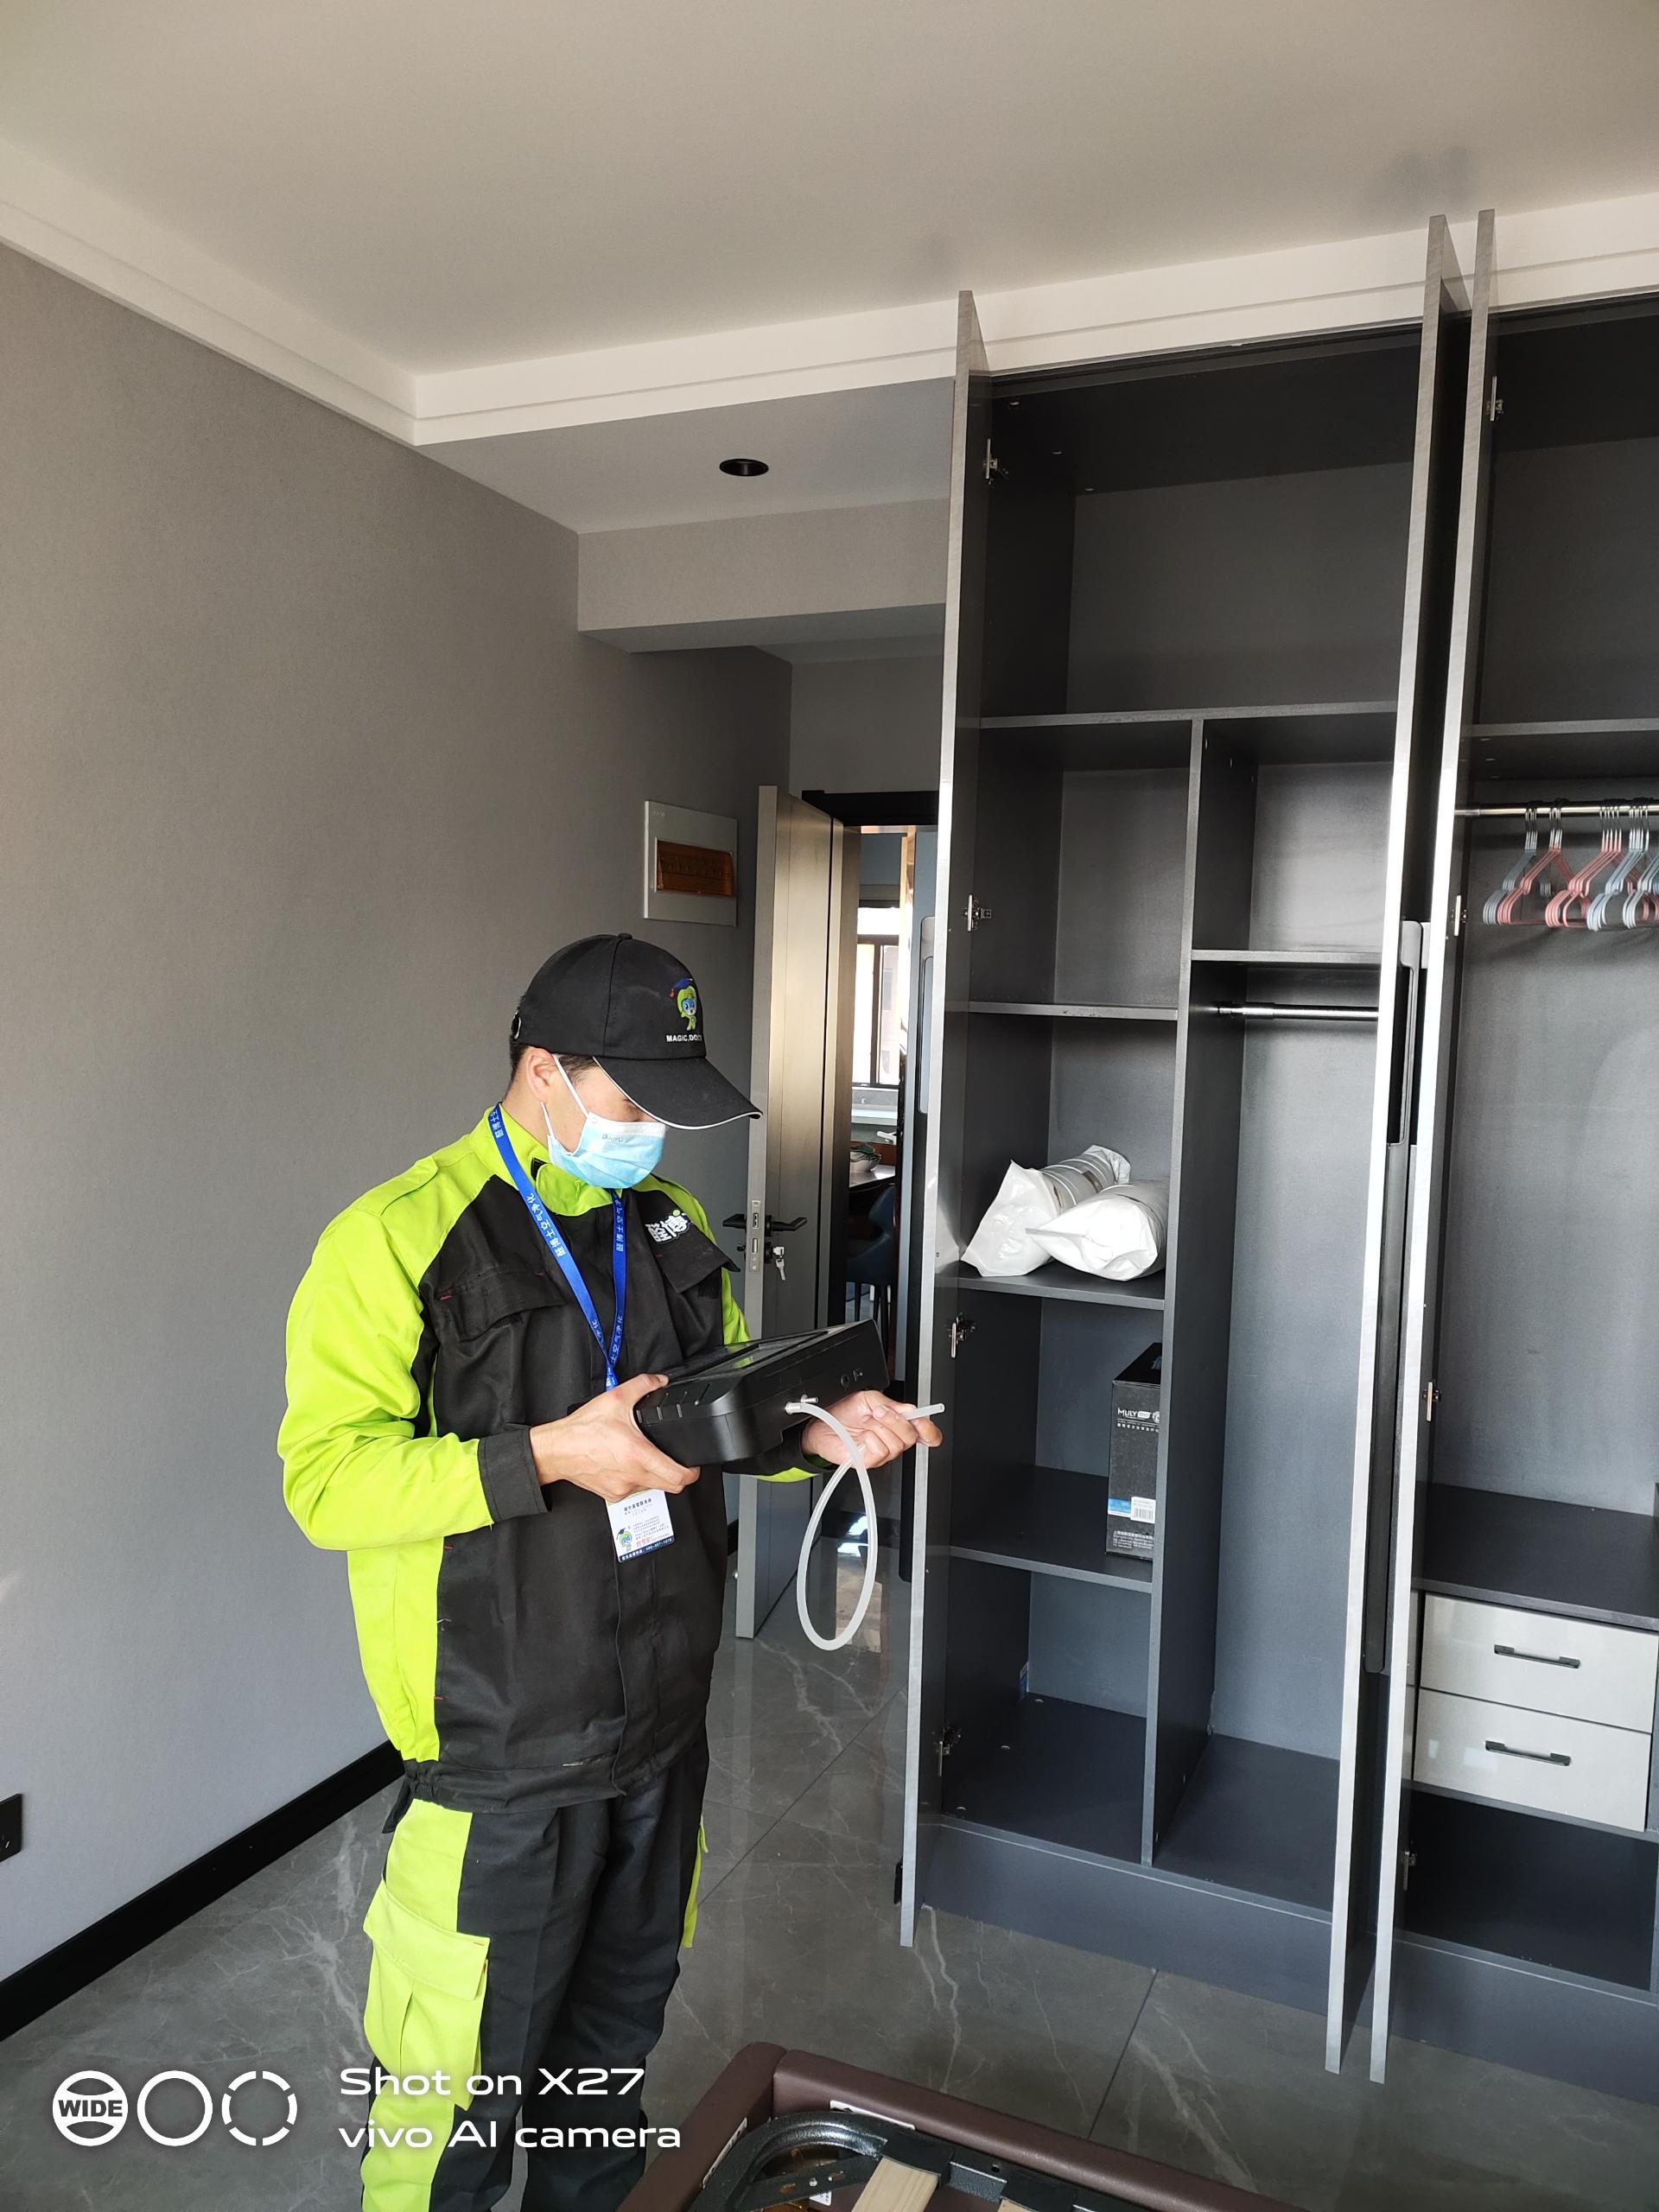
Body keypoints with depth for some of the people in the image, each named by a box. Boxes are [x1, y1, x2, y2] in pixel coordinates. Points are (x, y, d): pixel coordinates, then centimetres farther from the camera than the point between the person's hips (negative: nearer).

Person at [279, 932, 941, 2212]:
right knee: (463, 2073, 10)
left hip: (663, 1727, 7)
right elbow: (325, 1477, -22)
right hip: (500, 1758, -6)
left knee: (619, 2026, 26)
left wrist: (820, 1433, -6)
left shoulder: (671, 1225, 5)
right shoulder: (398, 1240, -17)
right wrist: (549, 1458, -32)